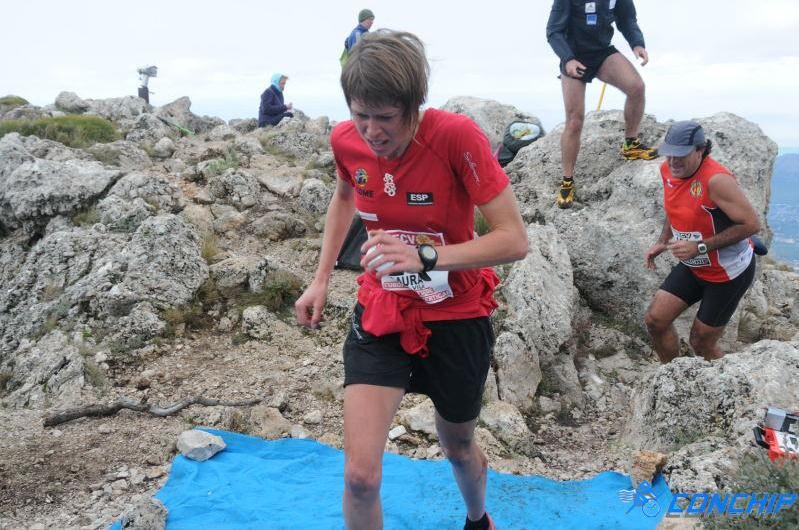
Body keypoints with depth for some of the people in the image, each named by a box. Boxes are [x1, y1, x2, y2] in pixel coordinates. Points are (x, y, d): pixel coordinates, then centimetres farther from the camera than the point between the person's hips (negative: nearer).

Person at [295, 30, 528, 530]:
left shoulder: (456, 136, -26)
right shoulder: (346, 140, -12)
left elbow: (515, 240, -27)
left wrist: (426, 256, -39)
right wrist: (321, 279, 7)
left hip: (456, 318, -2)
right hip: (381, 314, 2)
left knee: (459, 447, 22)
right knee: (360, 475, -10)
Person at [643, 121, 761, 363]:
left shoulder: (716, 179, -30)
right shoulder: (667, 170, -5)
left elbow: (751, 223, -28)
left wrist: (700, 247, -30)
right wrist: (662, 241, 4)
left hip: (729, 272, -7)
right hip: (693, 267, 7)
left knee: (701, 343, 4)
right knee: (655, 320, 3)